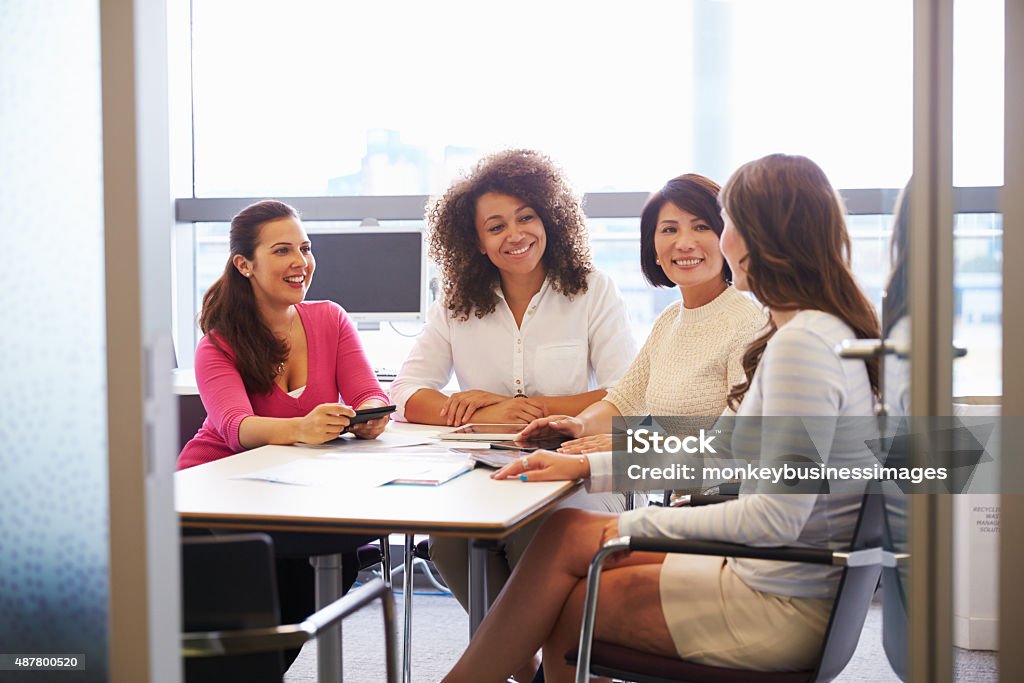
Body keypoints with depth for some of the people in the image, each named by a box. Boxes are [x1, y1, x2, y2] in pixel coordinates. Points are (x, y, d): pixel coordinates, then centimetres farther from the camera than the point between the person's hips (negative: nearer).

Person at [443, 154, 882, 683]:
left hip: (783, 607, -9)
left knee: (562, 611, 1)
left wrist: (643, 524, -14)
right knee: (566, 534, 7)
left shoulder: (802, 343, -21)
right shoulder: (830, 331, 10)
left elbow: (779, 516, -25)